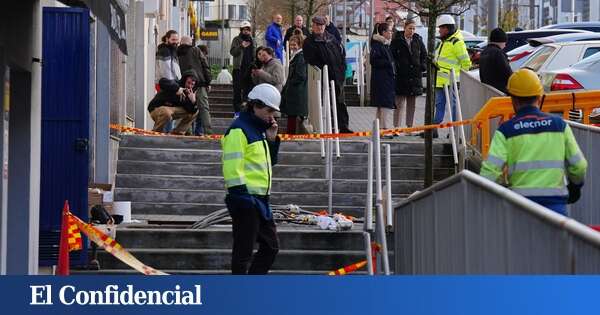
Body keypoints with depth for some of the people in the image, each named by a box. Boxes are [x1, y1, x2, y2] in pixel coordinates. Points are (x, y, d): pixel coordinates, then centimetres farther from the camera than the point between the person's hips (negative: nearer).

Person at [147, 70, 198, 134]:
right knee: (167, 112, -42)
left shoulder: (189, 93, 2)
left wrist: (192, 101, -24)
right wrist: (176, 88, -47)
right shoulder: (174, 84, -19)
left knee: (195, 112, 4)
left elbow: (191, 110, -4)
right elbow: (162, 81, -42)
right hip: (157, 109, -8)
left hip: (172, 109, 8)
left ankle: (177, 132, 4)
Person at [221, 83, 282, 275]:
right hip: (246, 201, -10)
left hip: (260, 199, 10)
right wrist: (241, 198, -22)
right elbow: (232, 168, -19)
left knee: (271, 246, 14)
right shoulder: (239, 130, -12)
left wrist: (271, 139, 10)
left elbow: (268, 162, 25)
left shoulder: (259, 130, 17)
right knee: (243, 252, -3)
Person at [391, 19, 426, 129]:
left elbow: (424, 55, 18)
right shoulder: (397, 40, -2)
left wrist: (423, 66, 4)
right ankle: (396, 126, -5)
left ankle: (410, 126, 17)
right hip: (401, 75, -4)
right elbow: (392, 56, -4)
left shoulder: (418, 40, 10)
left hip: (415, 75, 5)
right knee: (400, 103, -6)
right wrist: (395, 67, -14)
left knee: (412, 102, 10)